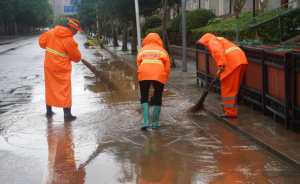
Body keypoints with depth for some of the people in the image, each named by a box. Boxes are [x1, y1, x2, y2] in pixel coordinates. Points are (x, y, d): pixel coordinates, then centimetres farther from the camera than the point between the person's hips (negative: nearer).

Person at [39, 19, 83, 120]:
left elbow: (41, 40, 11)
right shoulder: (69, 40, -18)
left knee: (50, 88, 17)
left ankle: (49, 111, 25)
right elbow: (76, 57, -11)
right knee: (65, 90, 1)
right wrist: (78, 58, 11)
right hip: (61, 69, -6)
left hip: (48, 65, 6)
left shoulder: (51, 32, 0)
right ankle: (67, 113, 1)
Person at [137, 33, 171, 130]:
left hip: (144, 74, 0)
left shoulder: (142, 51, 24)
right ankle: (155, 123, 16)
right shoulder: (163, 51, 23)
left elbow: (139, 65, 17)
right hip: (159, 75, 0)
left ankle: (146, 122, -1)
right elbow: (167, 69, 15)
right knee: (158, 99, 14)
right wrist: (163, 81, 25)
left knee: (144, 97, 12)